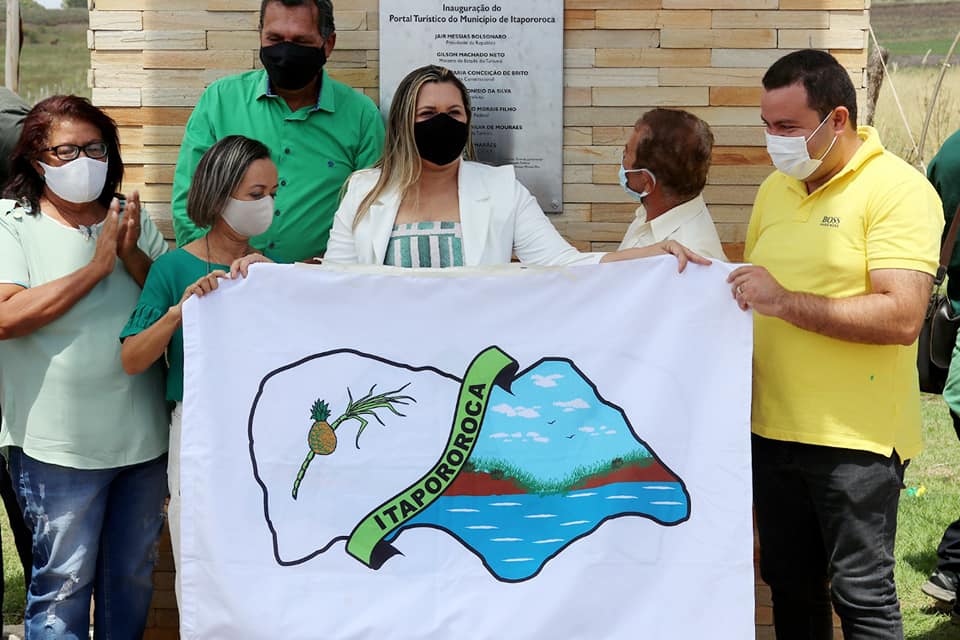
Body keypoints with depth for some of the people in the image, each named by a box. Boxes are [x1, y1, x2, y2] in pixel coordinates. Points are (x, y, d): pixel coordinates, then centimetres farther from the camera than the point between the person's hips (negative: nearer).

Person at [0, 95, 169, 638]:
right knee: (64, 583, 1)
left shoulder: (134, 221, 8)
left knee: (135, 575, 16)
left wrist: (133, 257, -14)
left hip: (143, 435, 4)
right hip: (59, 445, -4)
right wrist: (97, 266, -17)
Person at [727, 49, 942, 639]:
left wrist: (785, 302, -23)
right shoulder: (776, 188, 11)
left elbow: (903, 317, -22)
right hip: (774, 429, 7)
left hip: (855, 438, -7)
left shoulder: (898, 189, -12)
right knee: (790, 586, 16)